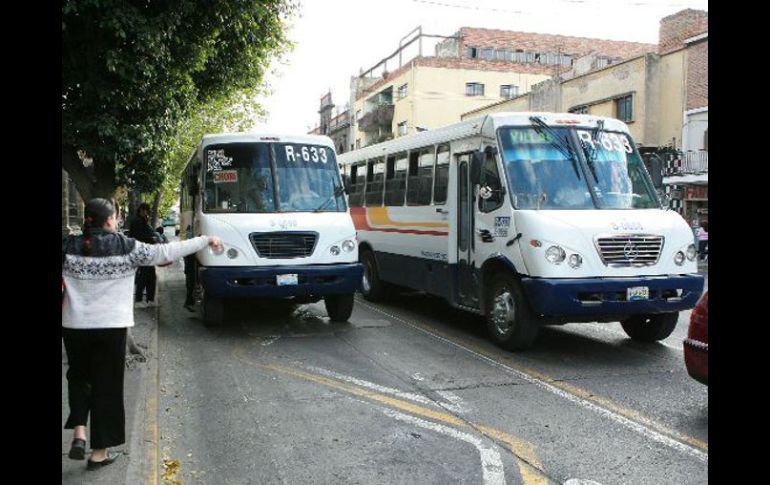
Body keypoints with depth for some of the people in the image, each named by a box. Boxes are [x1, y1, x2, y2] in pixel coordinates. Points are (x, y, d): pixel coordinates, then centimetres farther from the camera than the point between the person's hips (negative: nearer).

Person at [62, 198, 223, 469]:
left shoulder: (69, 247, -2)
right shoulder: (126, 247, -8)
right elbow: (166, 252, -4)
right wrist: (206, 240, 4)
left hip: (74, 325, 3)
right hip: (111, 326, -2)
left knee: (79, 376, 24)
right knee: (107, 386, 7)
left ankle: (78, 433, 8)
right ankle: (99, 452, 15)